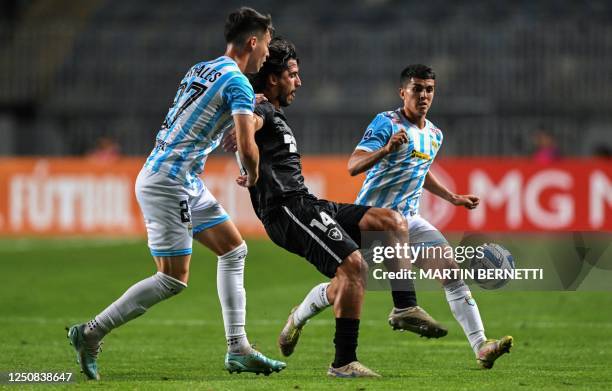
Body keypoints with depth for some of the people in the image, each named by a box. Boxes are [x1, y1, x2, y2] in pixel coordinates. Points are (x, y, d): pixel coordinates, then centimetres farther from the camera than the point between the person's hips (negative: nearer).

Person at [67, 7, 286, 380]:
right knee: (174, 279, -6)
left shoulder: (200, 70, 13)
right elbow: (247, 147, -21)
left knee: (234, 250, 11)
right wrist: (252, 175, 1)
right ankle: (90, 334, 3)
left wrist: (248, 109, 23)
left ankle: (238, 350, 10)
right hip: (167, 183, -10)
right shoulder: (238, 84, -14)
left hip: (187, 183, 10)